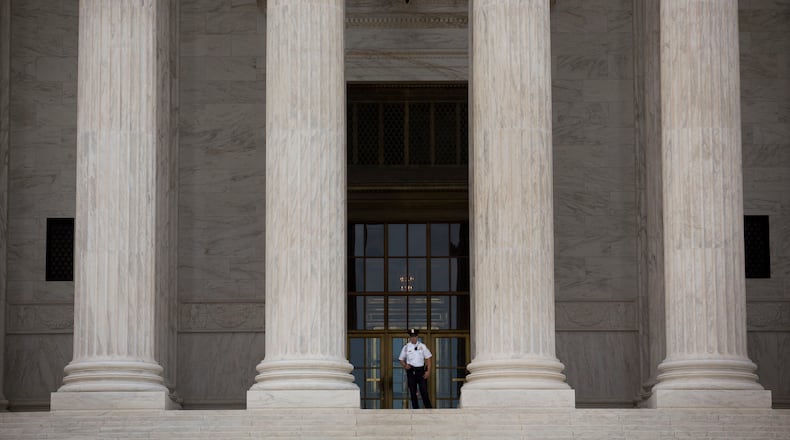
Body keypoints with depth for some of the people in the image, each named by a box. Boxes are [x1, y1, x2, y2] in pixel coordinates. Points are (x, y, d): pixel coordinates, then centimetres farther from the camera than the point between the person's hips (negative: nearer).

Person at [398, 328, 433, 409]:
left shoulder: (422, 346, 3)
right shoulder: (406, 347, 4)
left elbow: (428, 359, 4)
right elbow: (401, 360, 11)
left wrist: (428, 371, -5)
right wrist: (405, 365, -11)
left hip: (421, 371, -1)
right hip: (411, 371, 1)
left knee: (424, 392, -6)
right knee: (413, 393, 4)